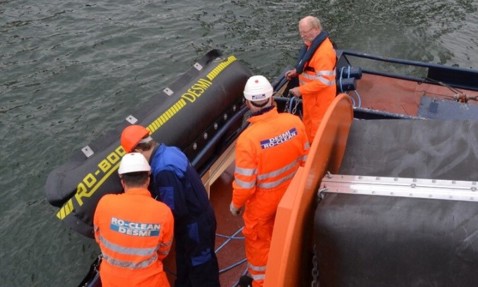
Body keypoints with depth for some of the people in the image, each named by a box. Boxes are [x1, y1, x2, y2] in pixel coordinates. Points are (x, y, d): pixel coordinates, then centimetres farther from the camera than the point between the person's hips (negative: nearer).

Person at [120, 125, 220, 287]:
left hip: (195, 225, -10)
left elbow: (174, 210, -27)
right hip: (196, 218, 10)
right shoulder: (170, 151, -2)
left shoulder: (164, 170, -32)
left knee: (201, 269, 8)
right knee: (185, 263, 27)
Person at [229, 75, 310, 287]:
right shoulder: (294, 122, -20)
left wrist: (236, 204, -4)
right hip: (290, 194, 5)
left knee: (258, 240, 21)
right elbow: (305, 159, -4)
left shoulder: (248, 138, -33)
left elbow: (245, 183, -24)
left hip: (263, 201, -5)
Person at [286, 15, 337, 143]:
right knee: (308, 122, 26)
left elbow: (323, 81, -31)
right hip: (310, 94, 10)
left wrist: (301, 90, -27)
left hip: (320, 96, -10)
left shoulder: (323, 51, -30)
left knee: (317, 128, 9)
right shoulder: (313, 43, 1)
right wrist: (296, 71, 2)